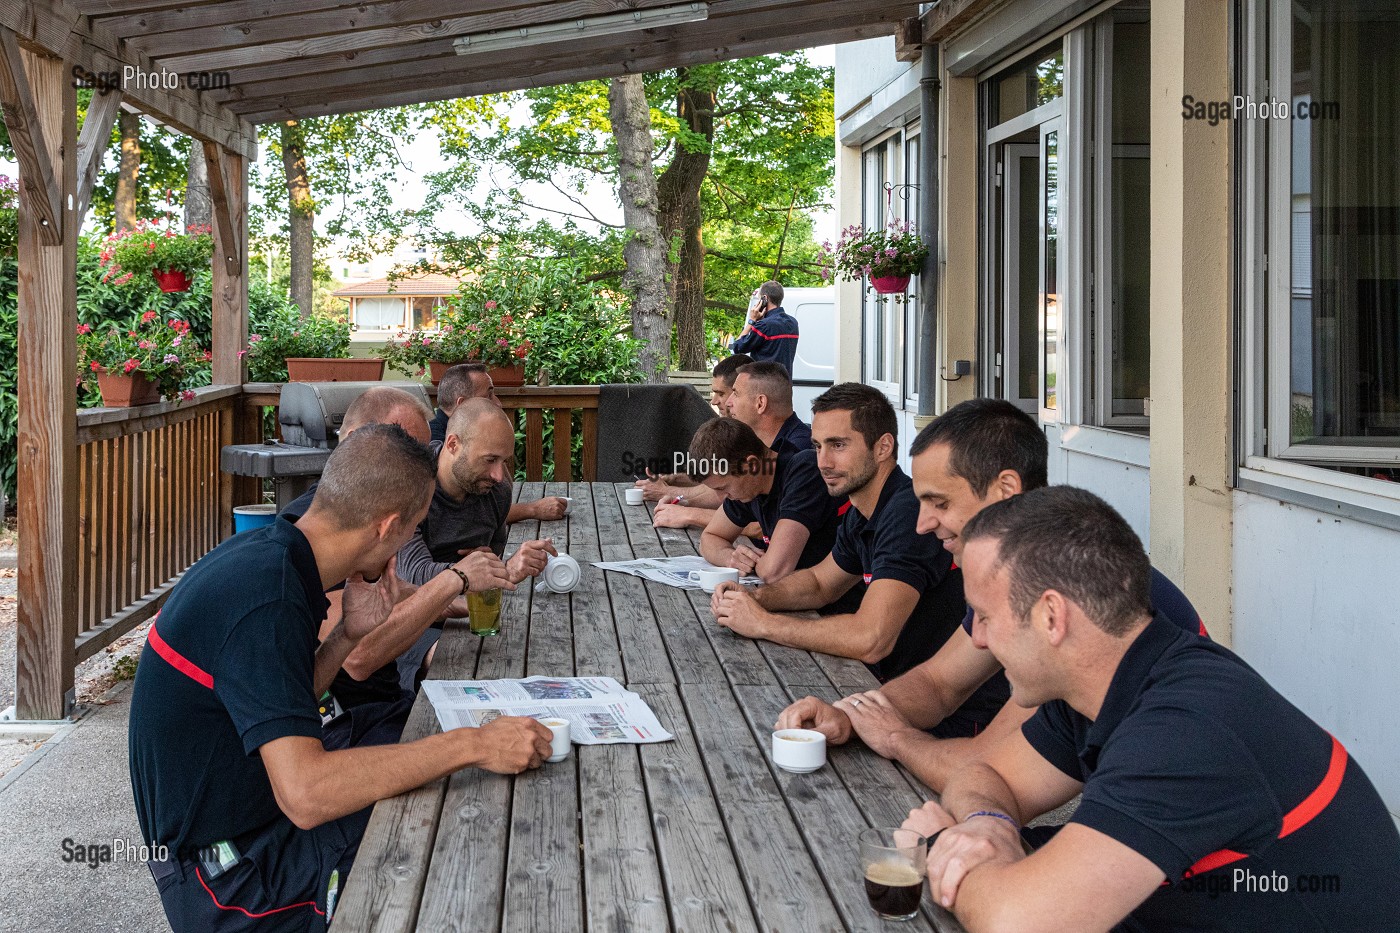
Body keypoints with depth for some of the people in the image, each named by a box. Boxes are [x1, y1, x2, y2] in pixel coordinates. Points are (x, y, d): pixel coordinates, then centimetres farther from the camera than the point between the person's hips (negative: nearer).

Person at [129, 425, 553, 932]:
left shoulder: (261, 551, 1)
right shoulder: (267, 600, -29)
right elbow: (305, 794, -37)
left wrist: (348, 635, -3)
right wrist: (471, 745, -35)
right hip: (230, 868, -9)